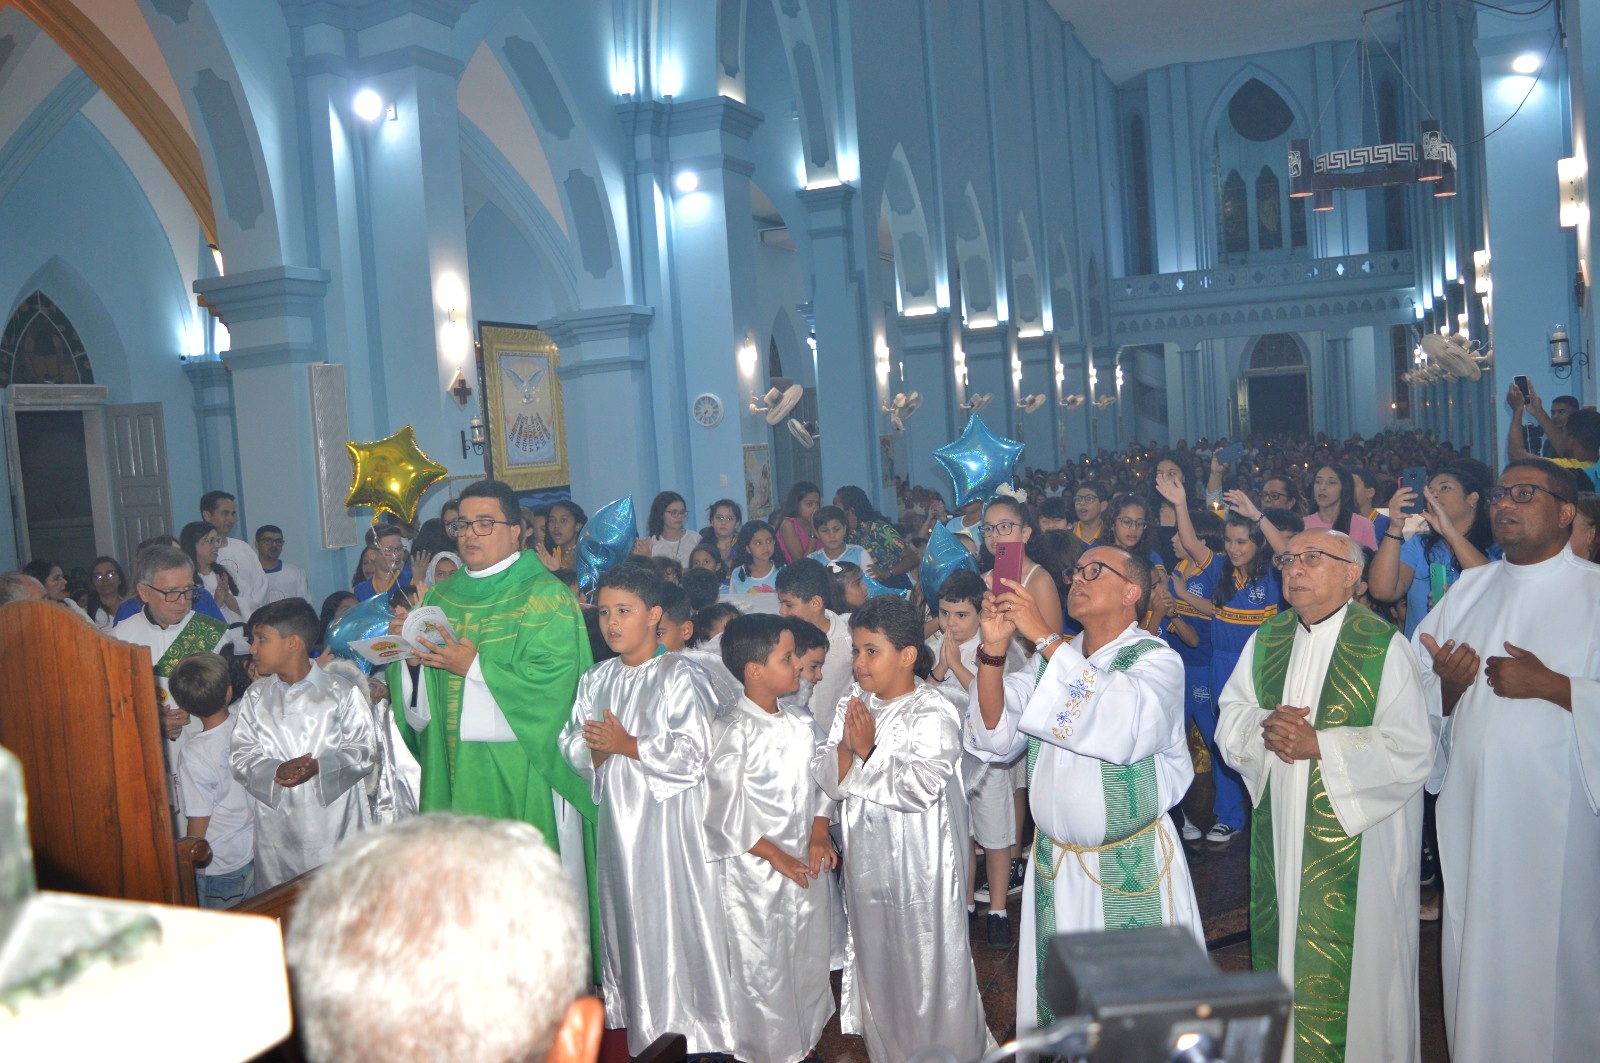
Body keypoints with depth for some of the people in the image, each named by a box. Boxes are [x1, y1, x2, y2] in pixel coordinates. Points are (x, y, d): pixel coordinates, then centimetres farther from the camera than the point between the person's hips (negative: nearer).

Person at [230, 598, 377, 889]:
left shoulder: (341, 692, -2)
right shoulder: (255, 696, 8)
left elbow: (365, 748, -5)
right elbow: (241, 755, 2)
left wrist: (319, 767, -21)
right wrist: (275, 771, -18)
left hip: (333, 824, -3)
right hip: (276, 829, 3)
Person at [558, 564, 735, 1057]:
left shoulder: (681, 676, -8)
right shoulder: (595, 680, 11)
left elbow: (695, 752, -15)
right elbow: (572, 751, 9)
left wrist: (627, 745, -13)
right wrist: (597, 749, -13)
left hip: (672, 817, -6)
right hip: (618, 818, 6)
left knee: (680, 918, -3)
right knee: (627, 917, 11)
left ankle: (699, 1025, 10)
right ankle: (641, 1022, 25)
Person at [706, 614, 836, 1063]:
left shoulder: (799, 724, 4)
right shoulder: (732, 731, -17)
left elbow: (819, 783, 10)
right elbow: (727, 815, -17)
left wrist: (819, 836, -5)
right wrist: (778, 858, -14)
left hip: (808, 865, 6)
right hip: (758, 874, -6)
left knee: (810, 962, 18)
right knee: (764, 971, 6)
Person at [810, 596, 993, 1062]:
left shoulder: (934, 714, -16)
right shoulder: (856, 705, 2)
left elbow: (918, 788, -25)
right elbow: (825, 776, -3)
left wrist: (867, 751, -20)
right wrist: (847, 748, -21)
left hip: (918, 863, -6)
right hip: (866, 857, 6)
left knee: (925, 965, 6)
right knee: (875, 958, 20)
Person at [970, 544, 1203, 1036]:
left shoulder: (1156, 660, -9)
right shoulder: (1054, 658, 7)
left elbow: (1120, 726, -31)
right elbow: (996, 733, -4)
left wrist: (1045, 638, -28)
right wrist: (994, 649, -18)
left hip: (1133, 866, -4)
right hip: (1055, 863, 5)